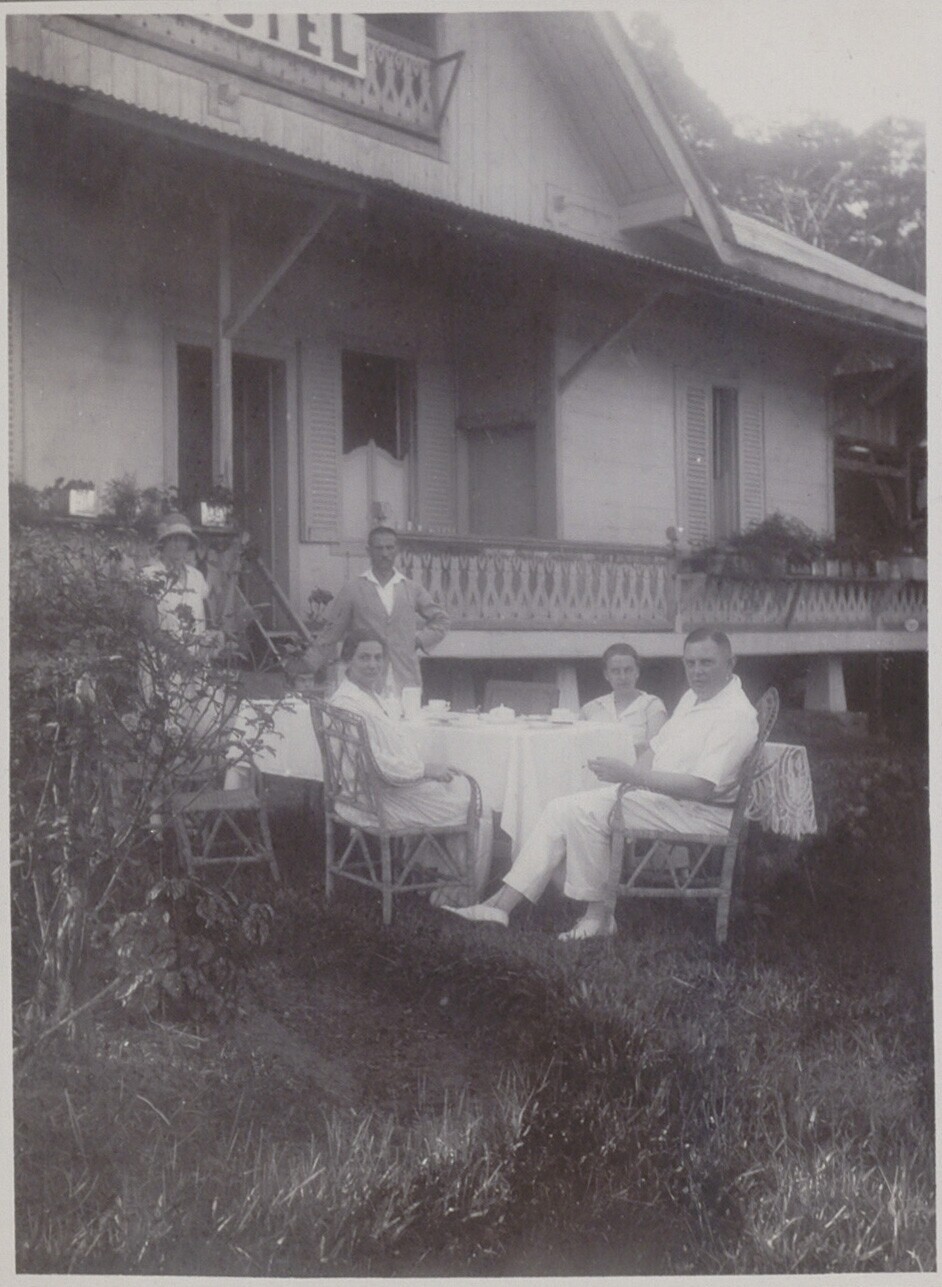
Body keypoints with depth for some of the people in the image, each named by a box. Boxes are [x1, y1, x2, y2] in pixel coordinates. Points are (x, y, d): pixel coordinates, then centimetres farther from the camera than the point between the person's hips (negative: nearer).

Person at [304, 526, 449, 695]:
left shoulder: (412, 589, 11)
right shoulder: (353, 590, 6)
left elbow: (441, 620, 22)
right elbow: (331, 632, 8)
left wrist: (420, 639, 7)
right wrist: (304, 671, 4)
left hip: (406, 682, 2)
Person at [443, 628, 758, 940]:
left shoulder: (737, 715, -16)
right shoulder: (693, 697, 15)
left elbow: (700, 788, -25)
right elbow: (657, 747, 21)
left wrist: (629, 775, -26)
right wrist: (628, 781, 2)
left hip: (699, 813, -9)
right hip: (658, 794, 10)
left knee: (585, 812, -23)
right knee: (561, 809, -4)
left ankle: (599, 912, -10)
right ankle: (501, 905, -7)